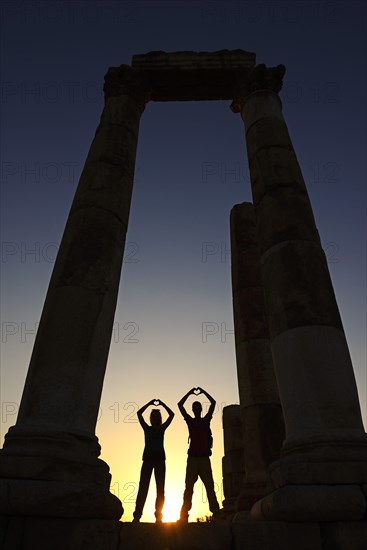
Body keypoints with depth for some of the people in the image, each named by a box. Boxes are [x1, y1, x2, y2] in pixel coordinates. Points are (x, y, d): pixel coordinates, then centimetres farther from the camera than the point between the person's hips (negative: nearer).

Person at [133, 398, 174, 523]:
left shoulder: (162, 428, 13)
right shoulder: (147, 428, 11)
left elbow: (171, 414, 7)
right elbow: (139, 413, 4)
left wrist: (162, 404, 6)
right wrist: (150, 403, 4)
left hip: (160, 458, 1)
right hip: (148, 458, -1)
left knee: (160, 488, -3)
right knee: (143, 487, -8)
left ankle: (158, 516, -1)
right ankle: (137, 516, -11)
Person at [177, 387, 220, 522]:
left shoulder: (206, 420, 13)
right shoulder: (190, 421, 11)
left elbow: (213, 403, 10)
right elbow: (180, 405, 7)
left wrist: (203, 392, 12)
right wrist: (190, 393, 10)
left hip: (204, 457, 1)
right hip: (193, 457, 0)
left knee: (209, 485, -3)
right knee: (189, 486, -3)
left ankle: (216, 513, -7)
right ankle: (184, 515, -3)